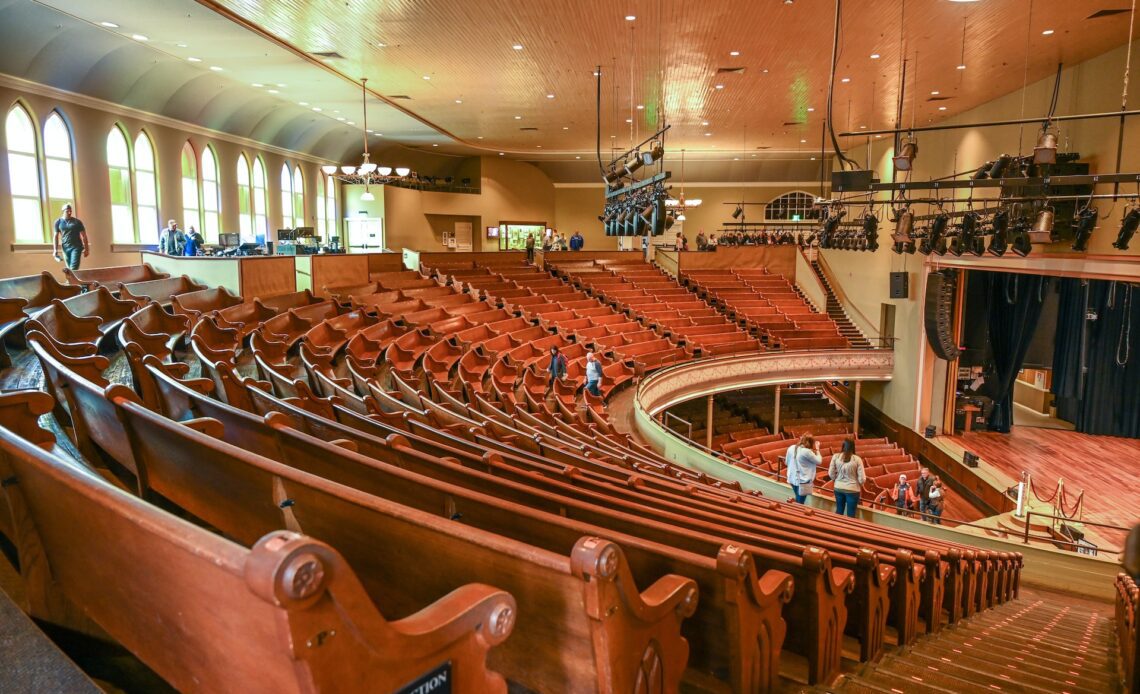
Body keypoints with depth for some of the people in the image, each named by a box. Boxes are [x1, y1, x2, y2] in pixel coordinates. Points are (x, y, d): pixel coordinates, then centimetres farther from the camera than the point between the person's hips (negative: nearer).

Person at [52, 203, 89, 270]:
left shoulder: (77, 222, 0)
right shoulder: (58, 222, 5)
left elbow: (84, 235, 3)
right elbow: (55, 236, 6)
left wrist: (86, 249, 0)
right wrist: (55, 250, -2)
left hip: (76, 247, -3)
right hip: (65, 248, 3)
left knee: (73, 269, -14)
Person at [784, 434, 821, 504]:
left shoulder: (791, 448, 1)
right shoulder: (807, 451, -20)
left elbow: (786, 462, 11)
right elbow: (819, 461, -8)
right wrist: (817, 449, 4)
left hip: (792, 479, 7)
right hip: (803, 481, -7)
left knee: (797, 501, 22)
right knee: (800, 503, 2)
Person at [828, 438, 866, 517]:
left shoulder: (836, 456, -8)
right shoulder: (857, 459, -15)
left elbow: (831, 474, -2)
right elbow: (862, 478, -12)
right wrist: (860, 484, 10)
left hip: (838, 488, 3)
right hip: (852, 489, -3)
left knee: (839, 511, 19)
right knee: (851, 514, 8)